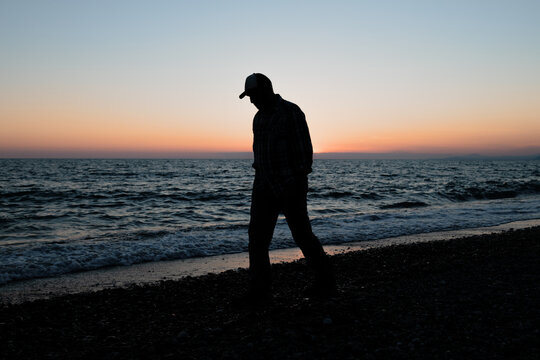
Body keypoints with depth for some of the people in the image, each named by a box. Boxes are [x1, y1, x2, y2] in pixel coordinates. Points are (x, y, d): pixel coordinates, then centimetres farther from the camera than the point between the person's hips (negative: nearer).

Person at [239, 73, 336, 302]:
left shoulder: (292, 112, -9)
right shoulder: (260, 117, 14)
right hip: (265, 185, 7)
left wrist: (300, 184, -18)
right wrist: (260, 184, 18)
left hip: (291, 184, -7)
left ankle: (325, 283, 18)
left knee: (302, 234, 1)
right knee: (257, 234, -3)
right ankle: (259, 290, 1)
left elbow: (305, 149, -13)